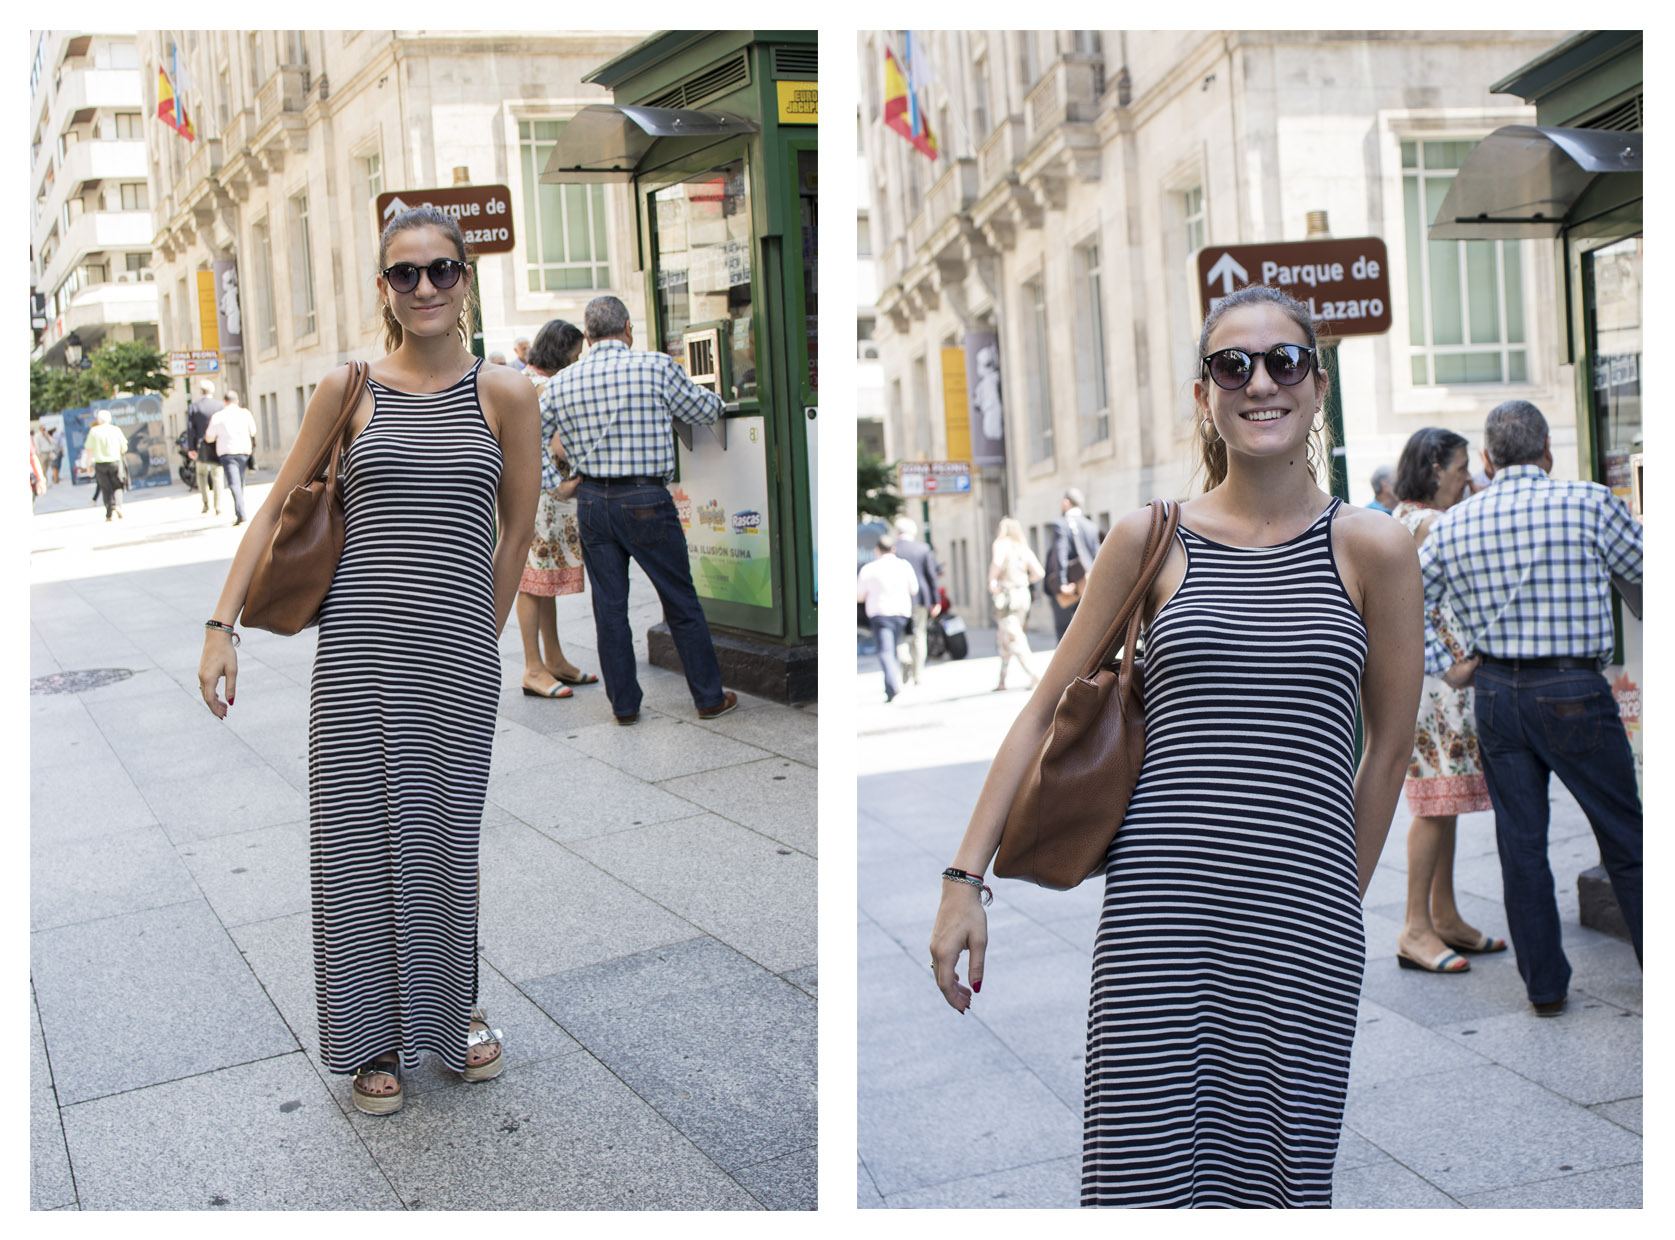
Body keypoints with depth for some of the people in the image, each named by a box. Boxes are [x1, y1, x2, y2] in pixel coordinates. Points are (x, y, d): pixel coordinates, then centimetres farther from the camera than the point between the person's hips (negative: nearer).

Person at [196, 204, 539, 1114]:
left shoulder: (503, 396, 2)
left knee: (446, 836, 9)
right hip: (358, 647, 0)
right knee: (357, 838, 3)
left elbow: (517, 531, 9)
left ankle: (456, 1008, 32)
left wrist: (480, 638, 10)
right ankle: (375, 1039, 20)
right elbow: (275, 507, 7)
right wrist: (221, 626, 0)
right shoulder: (348, 390, 4)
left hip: (457, 656, 0)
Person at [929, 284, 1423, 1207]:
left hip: (1302, 921, 1)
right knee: (1142, 1166, -4)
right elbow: (1043, 714, 9)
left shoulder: (1372, 551, 5)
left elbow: (1389, 745, 12)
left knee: (1271, 1174, 5)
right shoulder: (1149, 542, 6)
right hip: (1158, 911, 0)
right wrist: (965, 878, 4)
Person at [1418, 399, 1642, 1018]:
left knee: (1521, 844, 10)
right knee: (1625, 839, 9)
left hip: (1494, 690, 4)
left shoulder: (1453, 524, 3)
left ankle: (1545, 984, 16)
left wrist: (1444, 664, 9)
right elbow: (1640, 565, 7)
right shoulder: (1589, 503, -8)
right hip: (1573, 691, -4)